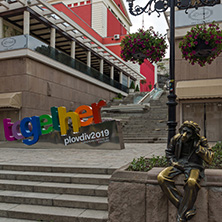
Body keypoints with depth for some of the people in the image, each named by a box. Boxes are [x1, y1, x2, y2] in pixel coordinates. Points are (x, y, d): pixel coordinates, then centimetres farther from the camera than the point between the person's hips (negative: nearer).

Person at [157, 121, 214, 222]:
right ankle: (188, 209, -25)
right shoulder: (176, 138, 1)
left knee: (191, 182, -38)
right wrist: (174, 162, 0)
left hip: (194, 166, -4)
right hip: (178, 164, 4)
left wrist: (198, 147, -21)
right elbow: (169, 152, 17)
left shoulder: (201, 141, -7)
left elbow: (209, 159, -13)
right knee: (161, 178, -23)